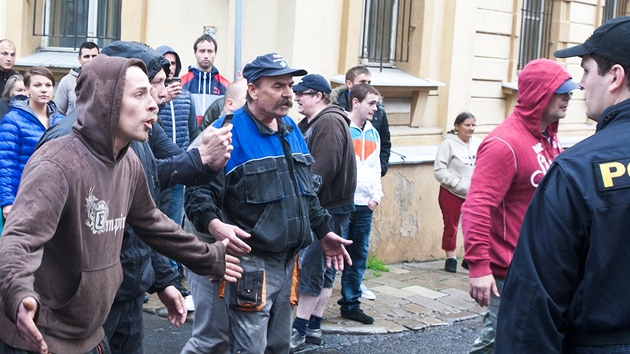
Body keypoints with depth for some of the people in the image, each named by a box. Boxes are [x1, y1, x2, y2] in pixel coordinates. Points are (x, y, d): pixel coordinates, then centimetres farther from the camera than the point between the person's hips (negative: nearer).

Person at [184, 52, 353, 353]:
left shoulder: (291, 130, 13)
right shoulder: (229, 132, -13)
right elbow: (199, 191, -18)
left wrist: (323, 231, 21)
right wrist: (214, 224, -36)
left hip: (287, 260, 8)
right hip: (251, 262, -8)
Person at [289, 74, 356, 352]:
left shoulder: (330, 122, -16)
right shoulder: (310, 123, 16)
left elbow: (321, 169, -24)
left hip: (329, 207, -10)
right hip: (317, 206, 10)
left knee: (310, 268, -6)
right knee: (323, 268, 14)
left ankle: (299, 331, -1)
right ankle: (313, 328, 21)